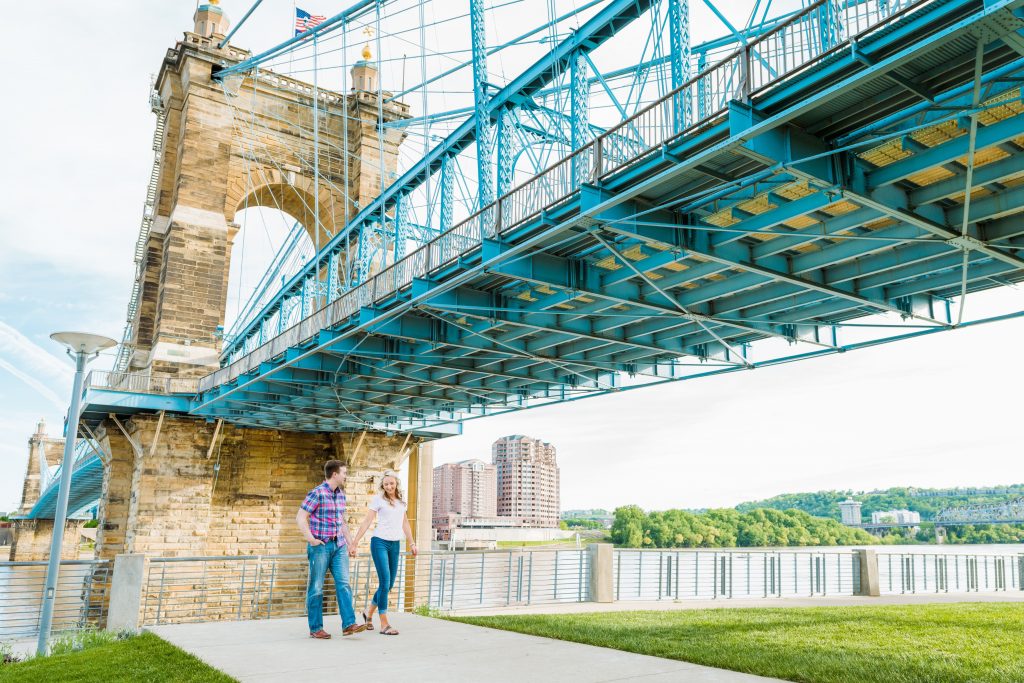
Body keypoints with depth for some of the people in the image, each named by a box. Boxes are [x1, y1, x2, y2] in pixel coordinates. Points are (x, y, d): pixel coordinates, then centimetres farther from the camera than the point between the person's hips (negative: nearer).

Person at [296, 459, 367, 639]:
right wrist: (311, 539, -16)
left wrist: (349, 542, 16)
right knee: (316, 588, 3)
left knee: (343, 584, -1)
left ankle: (348, 624, -2)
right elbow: (301, 517, -11)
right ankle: (315, 628, 11)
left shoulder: (341, 494, 12)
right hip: (321, 546, -6)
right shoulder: (317, 493, -11)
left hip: (339, 546, 6)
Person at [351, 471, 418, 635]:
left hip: (395, 545, 6)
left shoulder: (401, 501, 13)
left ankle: (369, 614, 31)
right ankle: (384, 625, -5)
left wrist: (412, 544, 17)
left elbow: (405, 524, 20)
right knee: (385, 583, -10)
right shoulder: (378, 499, -4)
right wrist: (354, 544, -8)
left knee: (389, 585, 10)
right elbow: (366, 523, -5)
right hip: (380, 542, -6)